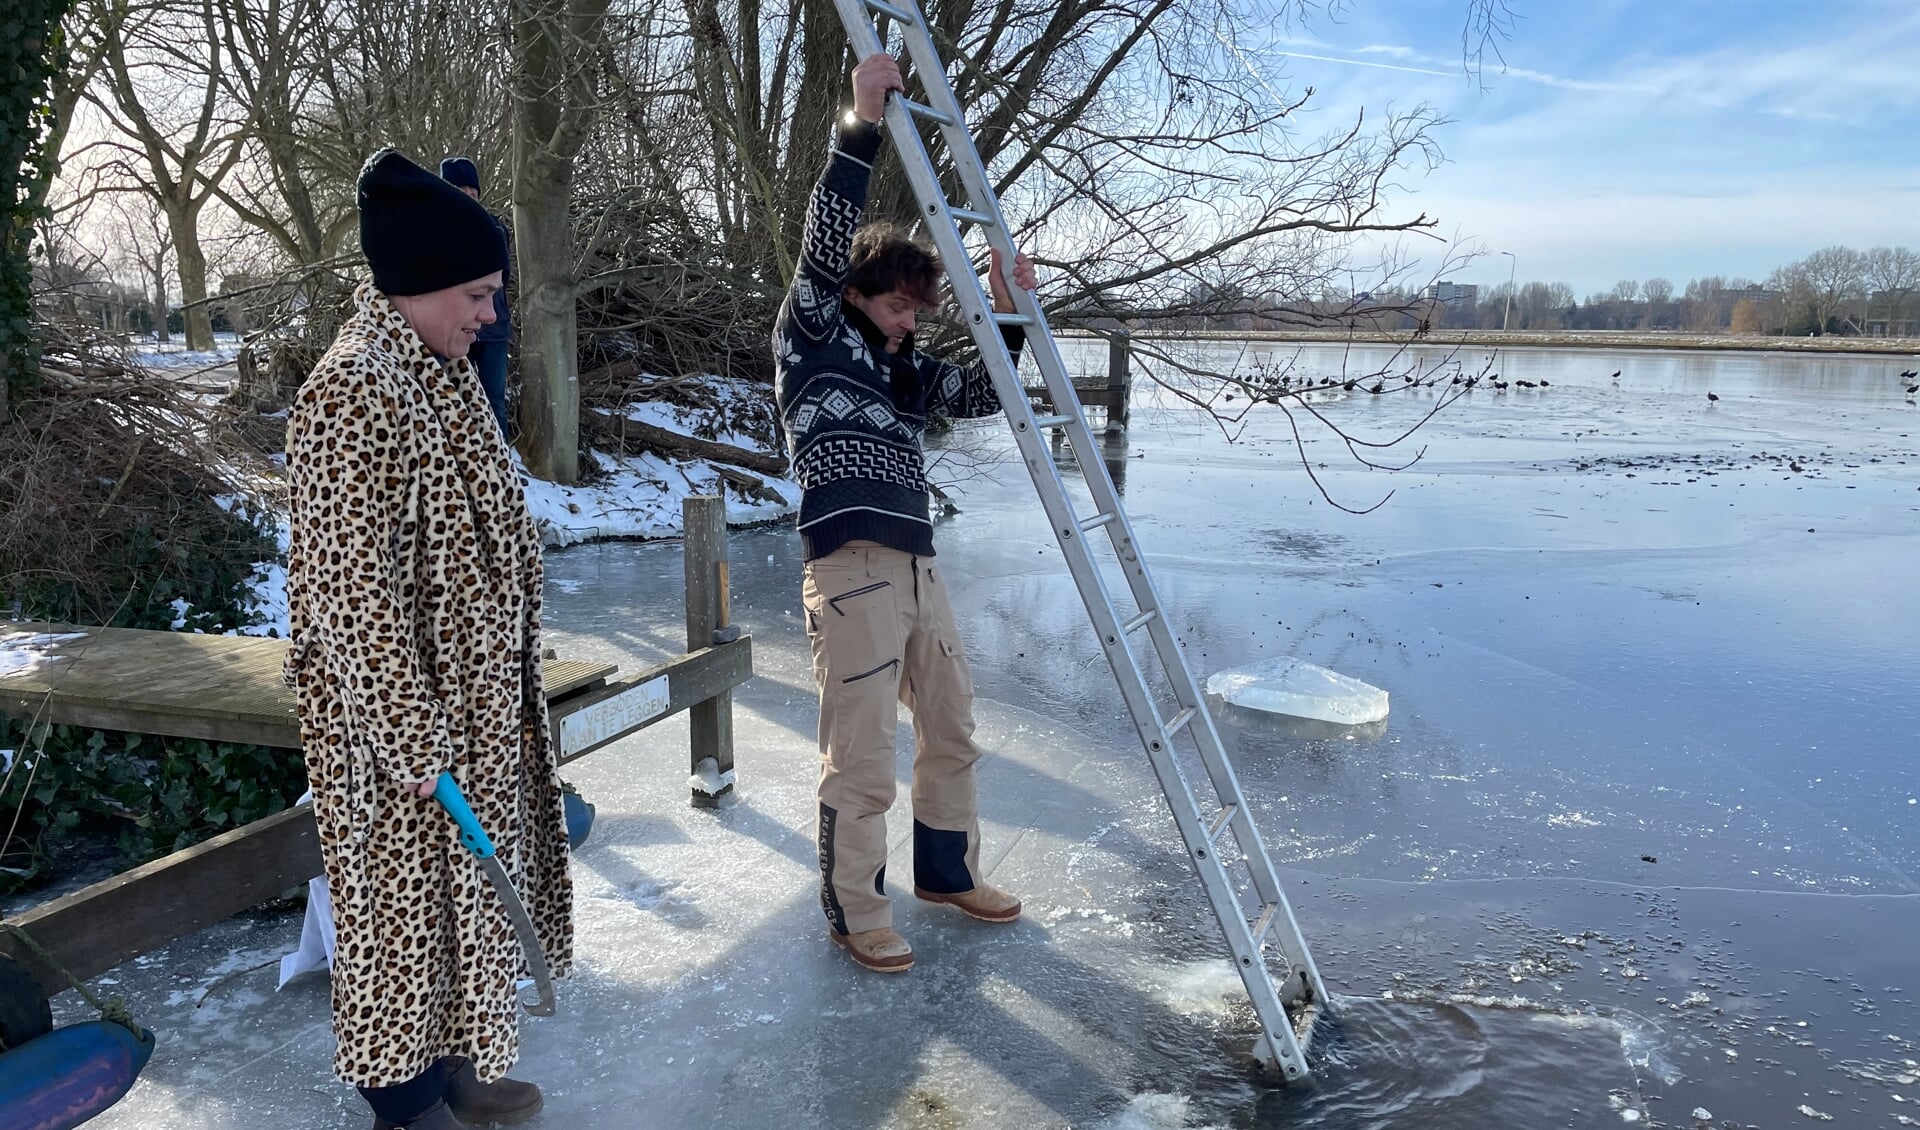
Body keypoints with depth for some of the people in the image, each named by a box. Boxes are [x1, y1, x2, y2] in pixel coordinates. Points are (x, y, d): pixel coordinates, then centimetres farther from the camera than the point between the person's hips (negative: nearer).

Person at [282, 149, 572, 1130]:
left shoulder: (442, 373, 9)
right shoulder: (352, 392, -21)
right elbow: (351, 584, -23)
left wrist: (505, 690, 21)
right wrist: (412, 733, -20)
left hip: (477, 697, 9)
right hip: (400, 709, -9)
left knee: (462, 883, 19)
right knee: (404, 893, 7)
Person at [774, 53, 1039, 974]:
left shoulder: (904, 371, 20)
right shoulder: (811, 340, 1)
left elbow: (983, 397, 18)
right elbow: (825, 245, -12)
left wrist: (1007, 312, 6)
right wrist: (861, 125, -16)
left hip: (918, 569, 8)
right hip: (850, 573, -8)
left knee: (952, 732, 18)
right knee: (860, 760, -2)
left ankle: (946, 871, 36)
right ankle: (855, 915, 15)